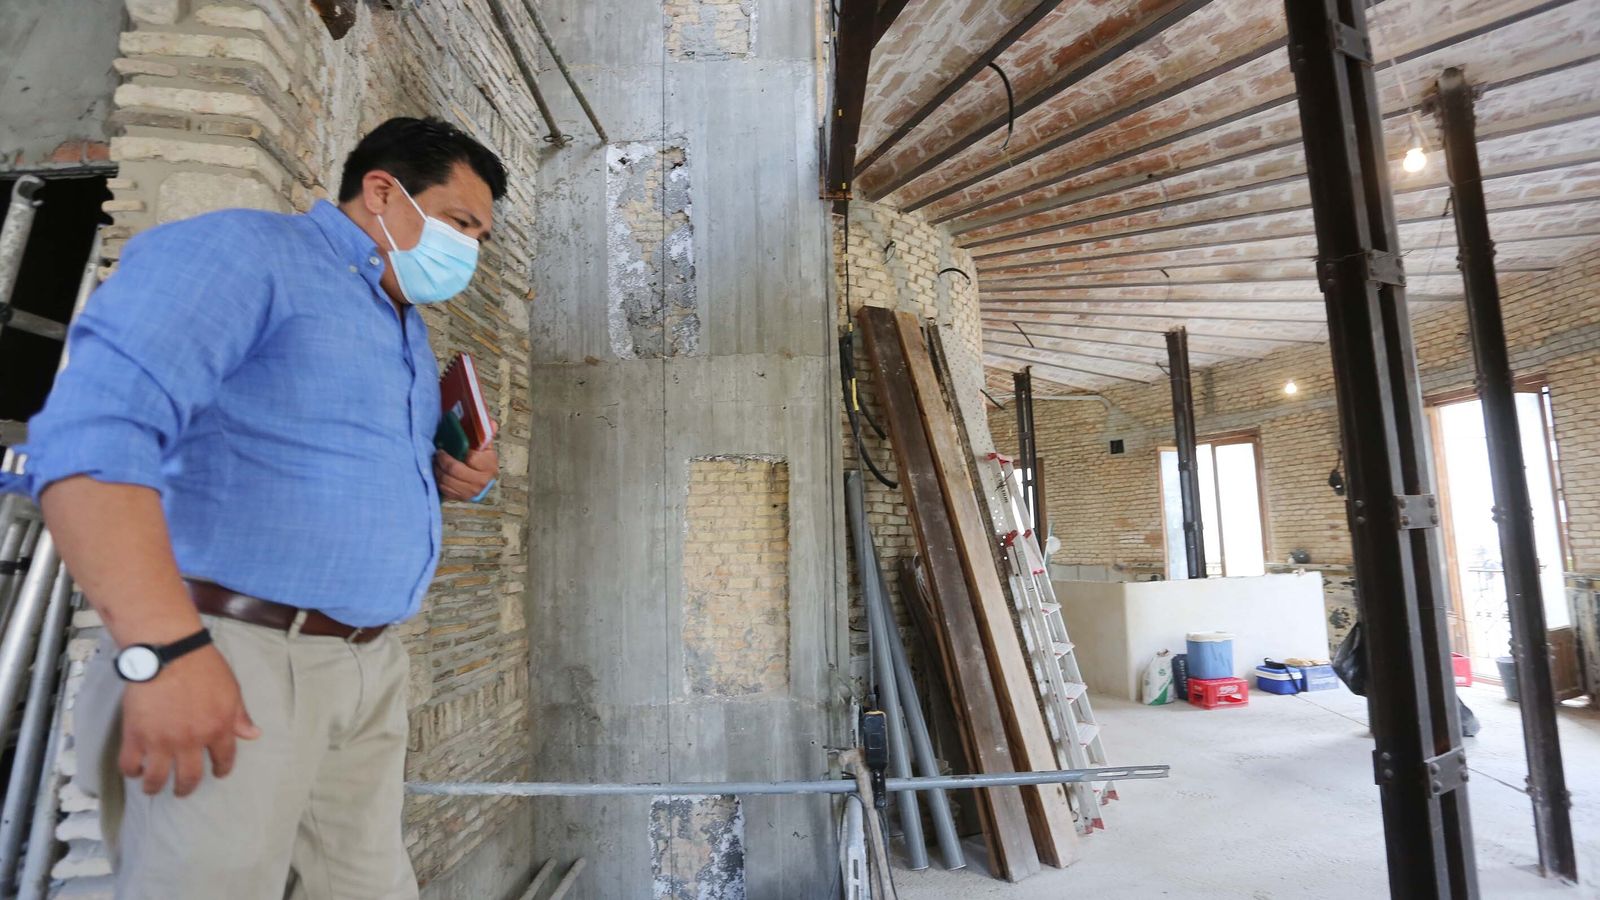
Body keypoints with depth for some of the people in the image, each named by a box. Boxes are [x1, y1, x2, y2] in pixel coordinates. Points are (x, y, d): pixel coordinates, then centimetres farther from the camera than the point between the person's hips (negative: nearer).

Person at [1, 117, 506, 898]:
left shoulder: (408, 329, 18)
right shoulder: (244, 250, -9)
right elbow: (93, 426, -23)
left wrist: (444, 478, 5)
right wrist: (165, 648, -30)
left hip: (370, 666, 8)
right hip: (232, 657, -8)